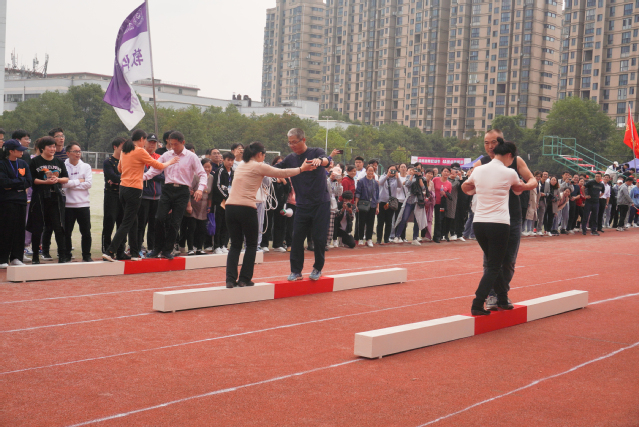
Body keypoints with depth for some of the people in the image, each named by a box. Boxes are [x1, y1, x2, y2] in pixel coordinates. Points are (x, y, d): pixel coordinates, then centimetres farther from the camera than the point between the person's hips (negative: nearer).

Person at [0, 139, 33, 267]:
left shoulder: (23, 164, 13)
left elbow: (29, 182, 4)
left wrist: (13, 185, -8)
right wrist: (20, 182, -7)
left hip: (21, 200, 5)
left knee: (20, 229, 5)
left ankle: (16, 258, 13)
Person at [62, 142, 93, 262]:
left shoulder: (86, 167, 7)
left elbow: (89, 184, -5)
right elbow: (63, 183, -13)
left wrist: (71, 184, -9)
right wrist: (79, 181, -7)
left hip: (83, 204, 2)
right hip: (68, 204, -1)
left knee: (86, 232, 3)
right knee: (67, 232, 5)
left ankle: (87, 255, 13)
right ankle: (67, 255, 15)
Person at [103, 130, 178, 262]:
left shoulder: (124, 151, 11)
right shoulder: (140, 151, -10)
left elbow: (119, 168, 26)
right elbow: (157, 165, -4)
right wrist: (170, 162, 13)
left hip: (123, 188, 8)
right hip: (134, 190, -8)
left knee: (133, 222, 15)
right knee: (126, 223, -5)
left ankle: (135, 253, 19)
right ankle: (110, 251, -12)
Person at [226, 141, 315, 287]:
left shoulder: (240, 167, 19)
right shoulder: (259, 167, -1)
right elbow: (282, 173, 3)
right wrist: (301, 169, 15)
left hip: (230, 207, 6)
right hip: (246, 208, -6)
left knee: (235, 244, 11)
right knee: (251, 245, 9)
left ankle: (231, 279, 2)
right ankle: (244, 279, 9)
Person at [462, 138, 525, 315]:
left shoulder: (478, 170, 7)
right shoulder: (509, 173, -4)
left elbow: (465, 187, 26)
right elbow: (519, 189, 18)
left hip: (478, 223, 5)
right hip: (499, 223, -5)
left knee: (492, 263, 19)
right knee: (493, 267, 1)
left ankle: (502, 299, 25)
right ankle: (477, 305, -8)